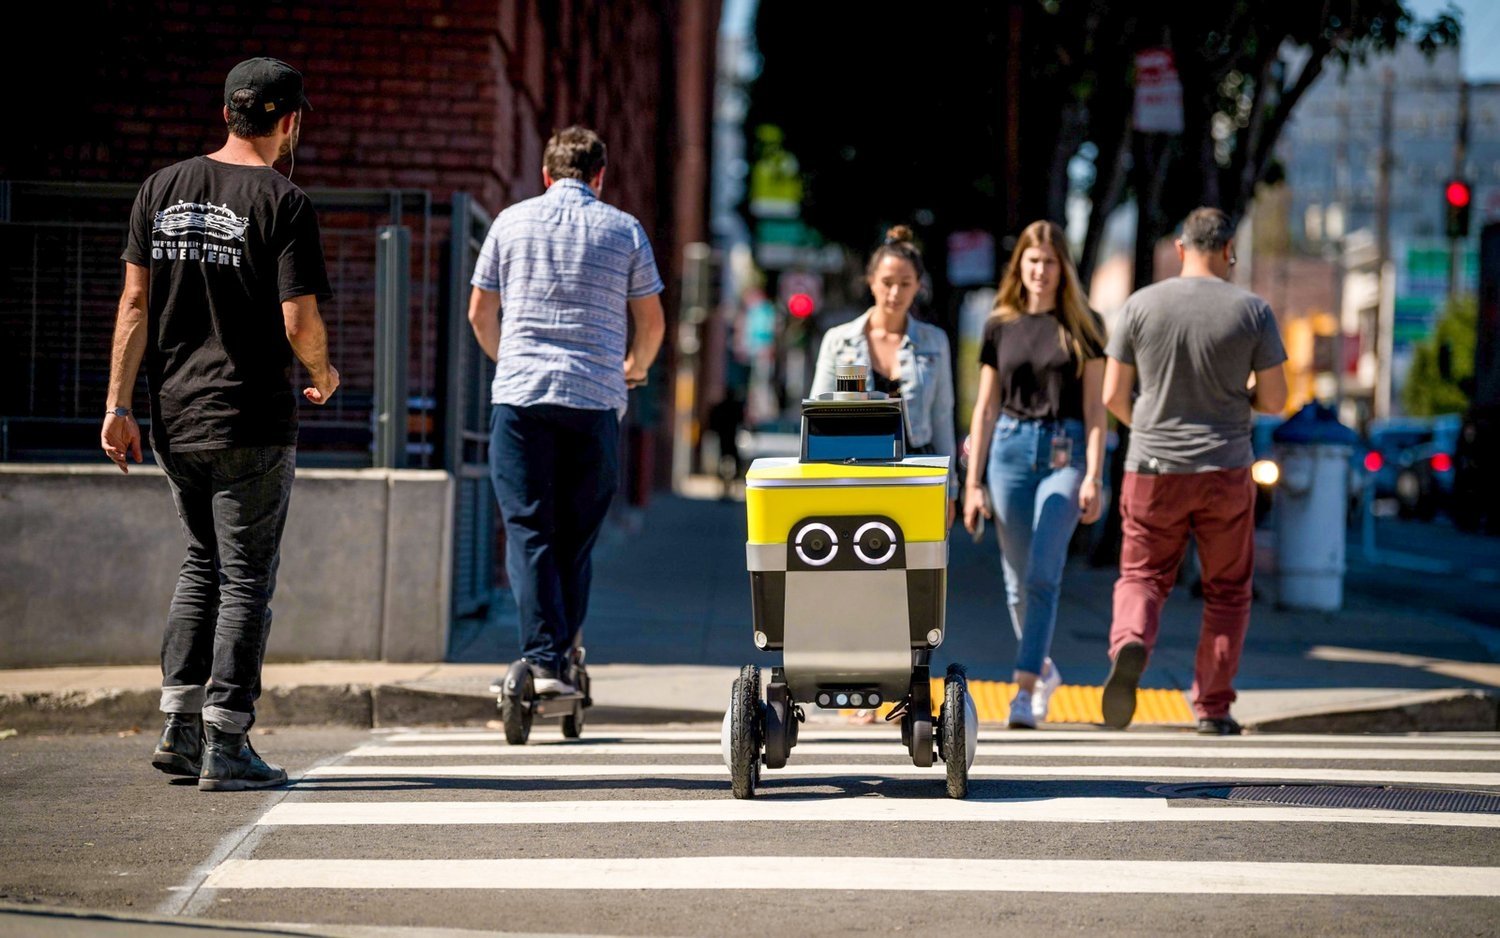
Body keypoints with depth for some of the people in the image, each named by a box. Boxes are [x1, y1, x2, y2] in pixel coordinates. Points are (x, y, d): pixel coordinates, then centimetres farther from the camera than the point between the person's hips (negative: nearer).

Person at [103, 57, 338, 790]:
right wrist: (324, 375, 6)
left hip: (173, 419, 6)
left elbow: (135, 304, 4)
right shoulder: (283, 203, -10)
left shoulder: (162, 190, 6)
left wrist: (119, 406, 5)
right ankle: (225, 745, 2)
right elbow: (299, 323, -15)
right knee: (246, 577, 3)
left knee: (203, 561, 20)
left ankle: (178, 726, 15)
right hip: (251, 420, -6)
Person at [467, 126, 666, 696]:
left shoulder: (511, 222, 9)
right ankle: (563, 656, 9)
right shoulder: (624, 230, 7)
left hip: (519, 394, 0)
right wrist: (634, 369, 31)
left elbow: (479, 313, 14)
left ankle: (542, 660, -13)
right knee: (576, 537, 9)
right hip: (595, 398, 0)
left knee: (528, 530, -2)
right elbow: (652, 322, 10)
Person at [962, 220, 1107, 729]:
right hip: (1011, 449, 3)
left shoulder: (1084, 325, 3)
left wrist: (1093, 477, -7)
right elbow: (985, 409, 10)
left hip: (1064, 453, -3)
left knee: (1043, 573, -14)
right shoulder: (1000, 326, 8)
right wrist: (973, 482, 6)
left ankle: (1024, 690, -15)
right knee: (1017, 579, 8)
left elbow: (1095, 408, 2)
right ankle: (1043, 668, 30)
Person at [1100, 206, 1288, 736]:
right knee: (1227, 592, 14)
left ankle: (1129, 645, -21)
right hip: (1226, 473, 0)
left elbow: (1113, 396, 0)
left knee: (1142, 578, 11)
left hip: (1153, 471, 0)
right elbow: (1275, 401, -1)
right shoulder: (1252, 310, -4)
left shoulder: (1141, 305, -3)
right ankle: (1213, 708, 13)